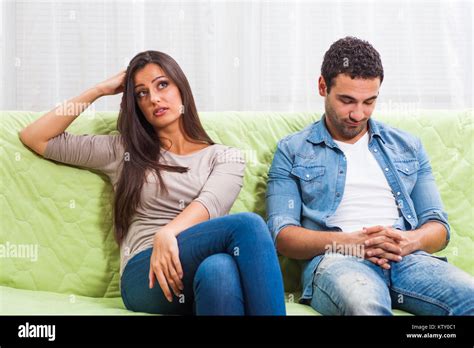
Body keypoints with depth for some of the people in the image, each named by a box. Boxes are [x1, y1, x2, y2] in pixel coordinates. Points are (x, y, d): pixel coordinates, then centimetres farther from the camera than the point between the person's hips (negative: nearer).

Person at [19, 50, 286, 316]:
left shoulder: (226, 157, 19)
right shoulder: (123, 151, 22)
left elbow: (210, 203, -4)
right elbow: (34, 138, 21)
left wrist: (168, 234, -25)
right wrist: (98, 91, 18)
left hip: (204, 274, 1)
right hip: (144, 275, -1)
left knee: (220, 269, -40)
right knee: (248, 224, -30)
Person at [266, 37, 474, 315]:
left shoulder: (408, 146, 23)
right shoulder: (292, 151, 13)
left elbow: (438, 226, 19)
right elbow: (281, 234, 3)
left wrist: (411, 240, -7)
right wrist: (349, 241, -14)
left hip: (408, 258, 4)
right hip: (335, 260, -3)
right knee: (365, 306, -41)